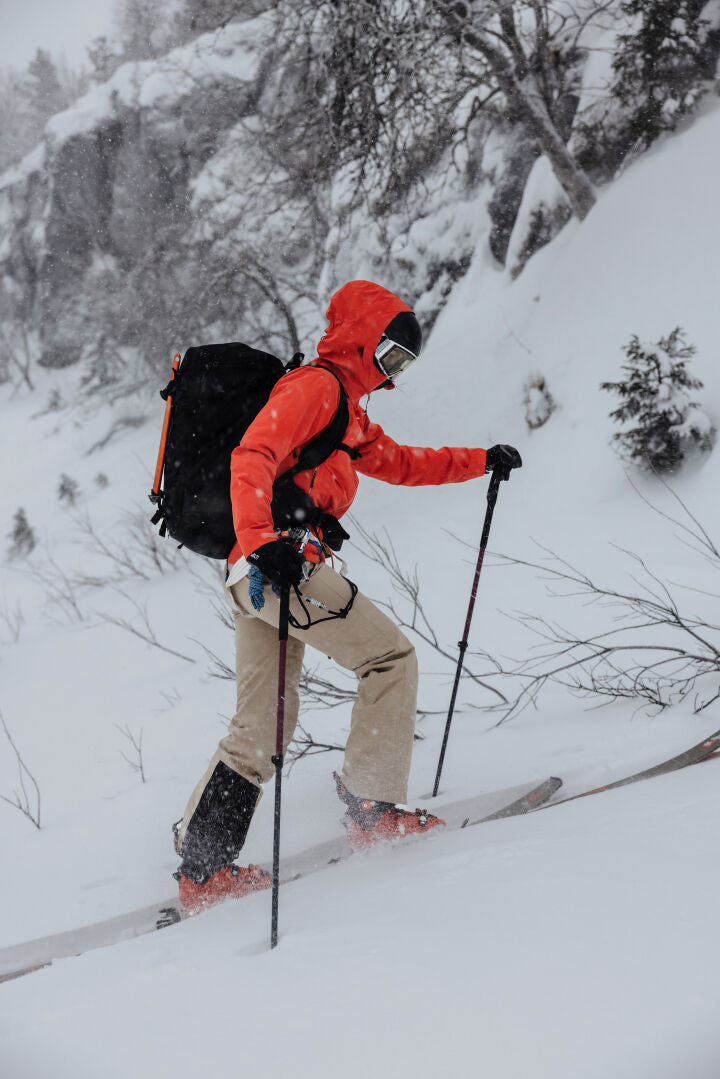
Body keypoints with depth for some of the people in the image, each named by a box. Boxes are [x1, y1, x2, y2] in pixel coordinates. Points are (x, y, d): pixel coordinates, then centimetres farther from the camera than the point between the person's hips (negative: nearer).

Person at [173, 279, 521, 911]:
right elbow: (252, 458, -19)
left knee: (262, 726, 9)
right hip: (282, 564, -10)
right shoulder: (315, 386, -4)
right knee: (392, 657, -2)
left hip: (259, 573, 10)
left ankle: (201, 865, 8)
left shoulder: (347, 411, 28)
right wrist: (263, 541, -33)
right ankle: (374, 808, 0)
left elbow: (399, 463, 38)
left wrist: (483, 462, 33)